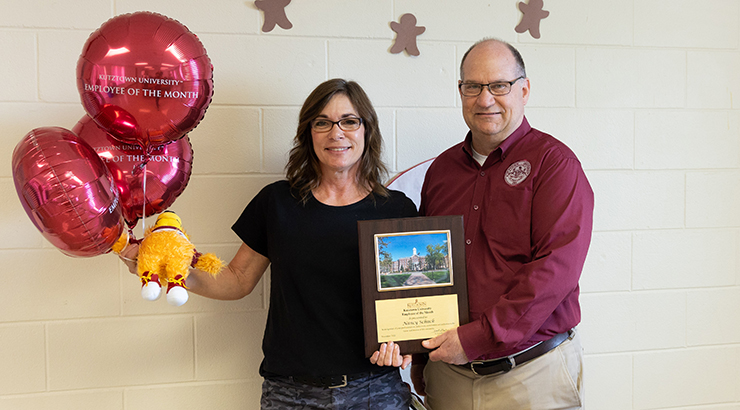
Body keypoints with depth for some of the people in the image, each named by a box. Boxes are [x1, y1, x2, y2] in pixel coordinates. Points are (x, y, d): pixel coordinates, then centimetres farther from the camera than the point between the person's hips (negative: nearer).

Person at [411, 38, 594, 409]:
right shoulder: (441, 169, 7)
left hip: (531, 374, -4)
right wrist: (419, 364, 8)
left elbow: (557, 266, -18)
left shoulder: (553, 161, -8)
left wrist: (478, 338, -20)